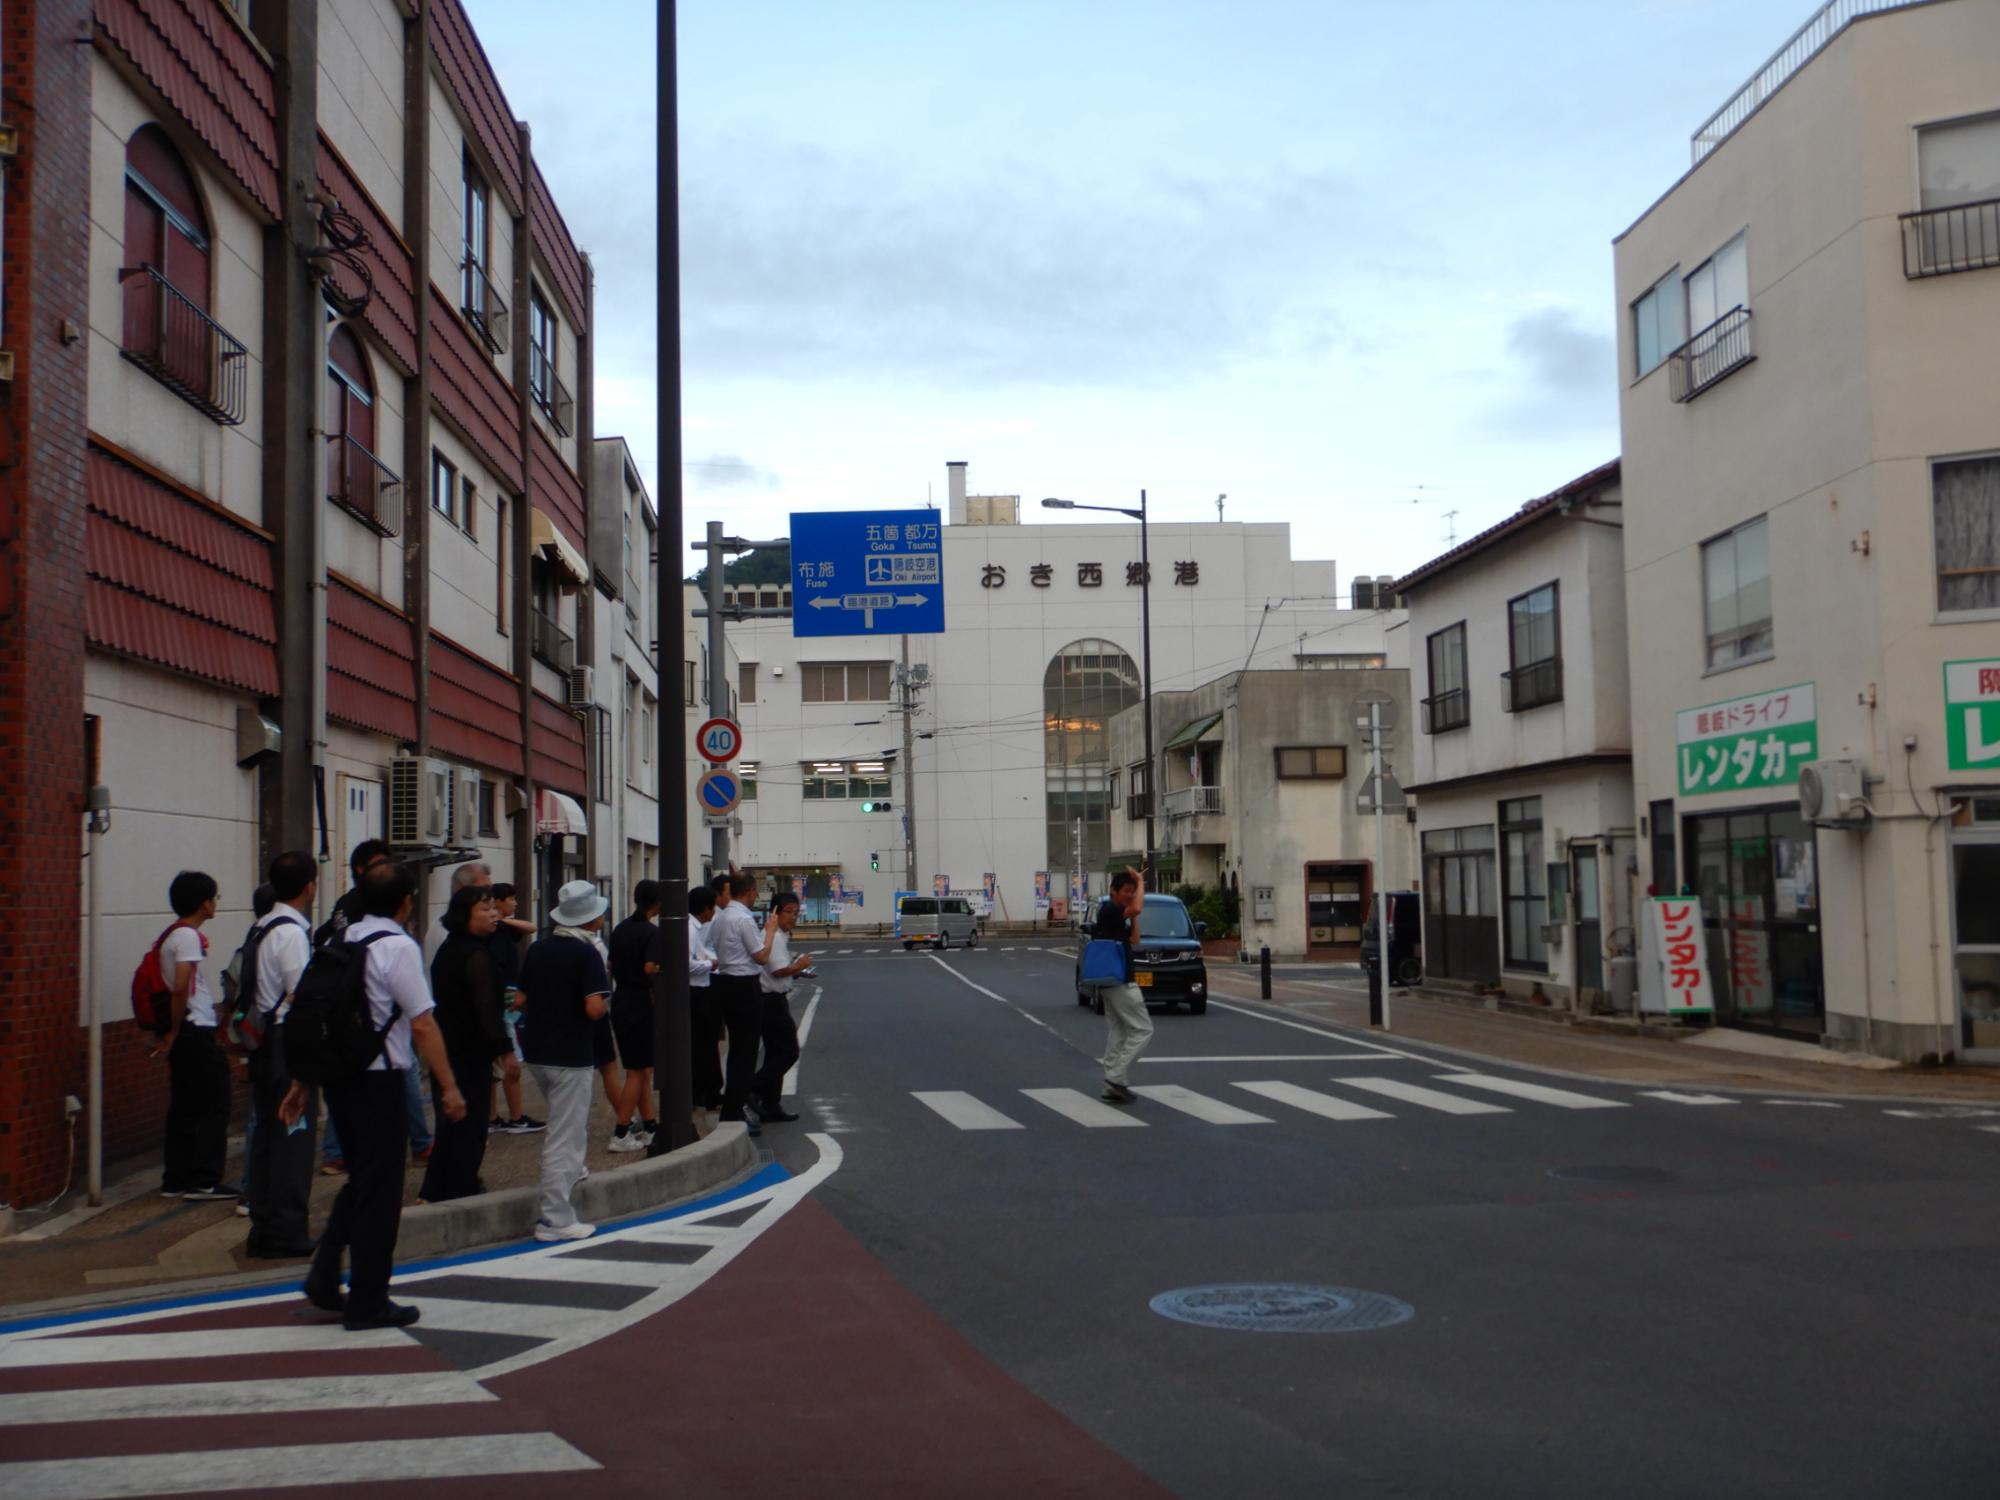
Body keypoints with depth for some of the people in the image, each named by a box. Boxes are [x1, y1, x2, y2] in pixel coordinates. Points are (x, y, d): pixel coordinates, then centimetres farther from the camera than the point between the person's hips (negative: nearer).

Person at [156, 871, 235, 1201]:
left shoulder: (172, 935, 14)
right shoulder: (188, 937, -15)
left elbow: (172, 985, 19)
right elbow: (180, 988, -24)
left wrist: (171, 1033, 18)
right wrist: (175, 1033, -15)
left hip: (182, 1033, 9)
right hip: (196, 1031, -9)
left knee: (184, 1106, 12)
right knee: (214, 1105, -3)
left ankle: (175, 1180, 15)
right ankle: (204, 1181, -1)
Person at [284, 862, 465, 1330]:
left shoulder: (340, 941, 9)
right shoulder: (398, 947, -13)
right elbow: (423, 1025, -16)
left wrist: (301, 1084, 18)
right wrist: (448, 1086, -11)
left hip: (337, 1076, 7)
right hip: (378, 1081, -7)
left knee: (360, 1181, 22)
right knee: (379, 1191, 3)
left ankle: (324, 1278, 16)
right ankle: (367, 1301, 10)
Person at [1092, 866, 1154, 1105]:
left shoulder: (1116, 914, 16)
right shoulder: (1110, 910, -15)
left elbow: (1133, 940, 19)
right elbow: (1136, 909, -33)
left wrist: (1134, 917, 13)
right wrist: (1141, 882, -20)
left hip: (1112, 982, 10)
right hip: (1120, 983, -10)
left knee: (1116, 1033, 11)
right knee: (1142, 1029, -7)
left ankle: (1113, 1084, 12)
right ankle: (1117, 1077, -10)